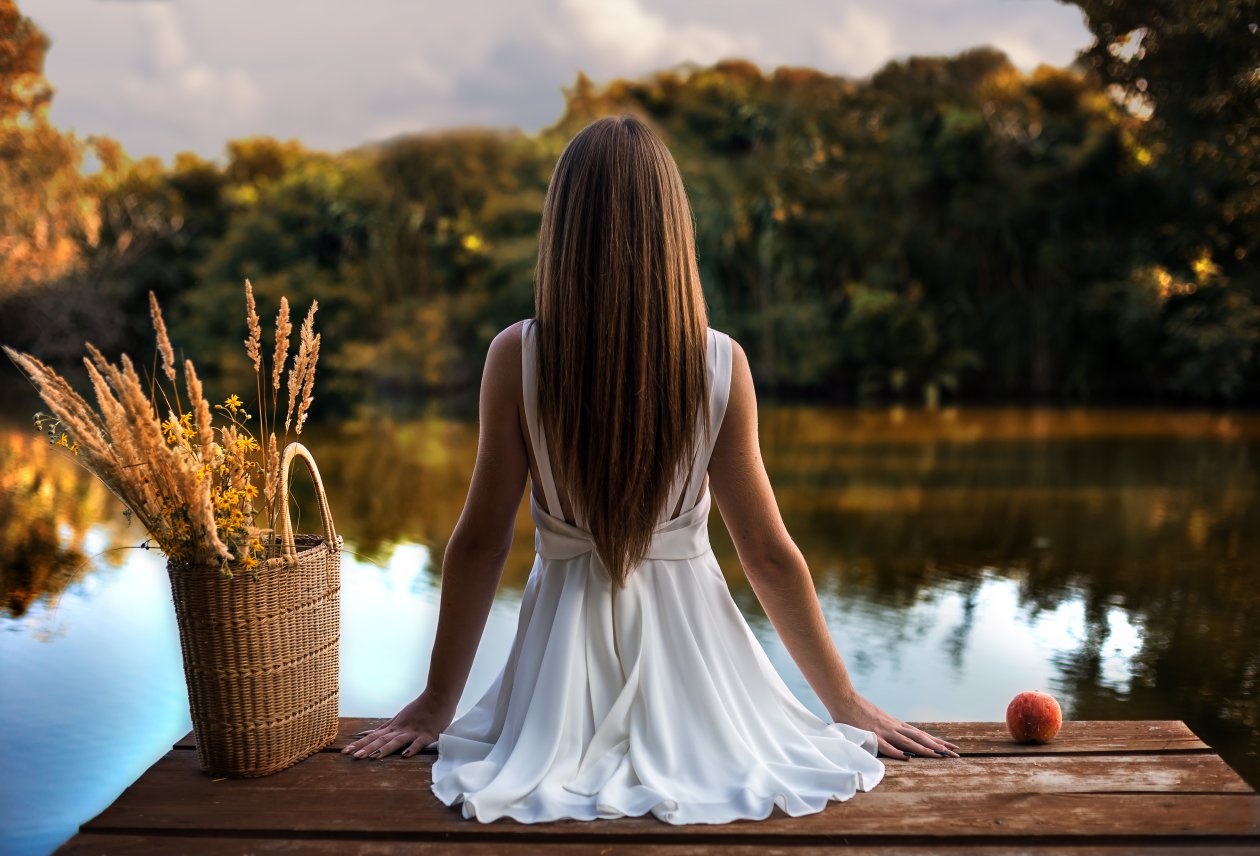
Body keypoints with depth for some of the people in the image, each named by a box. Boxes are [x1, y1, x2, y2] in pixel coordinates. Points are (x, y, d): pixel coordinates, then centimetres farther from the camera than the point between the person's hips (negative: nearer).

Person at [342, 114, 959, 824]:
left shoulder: (517, 357, -15)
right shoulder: (722, 363, -14)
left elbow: (481, 542, -9)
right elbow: (769, 555, -9)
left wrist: (437, 703, 3)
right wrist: (847, 702, 3)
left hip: (567, 638, 1)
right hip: (686, 629, 0)